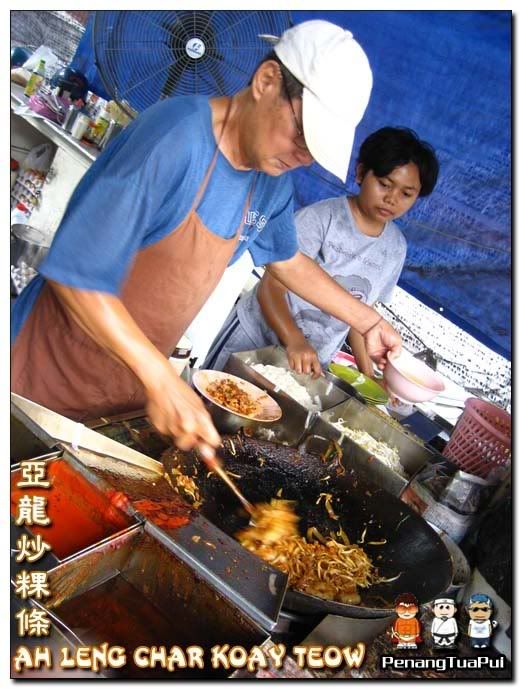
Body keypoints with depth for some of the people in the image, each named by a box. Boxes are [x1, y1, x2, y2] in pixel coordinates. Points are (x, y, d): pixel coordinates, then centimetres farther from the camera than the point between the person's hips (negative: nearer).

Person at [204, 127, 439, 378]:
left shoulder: (396, 248, 1)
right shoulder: (320, 218, -17)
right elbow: (270, 288, -22)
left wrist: (368, 372, 2)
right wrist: (295, 341, -38)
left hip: (314, 361, 4)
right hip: (255, 337, -4)